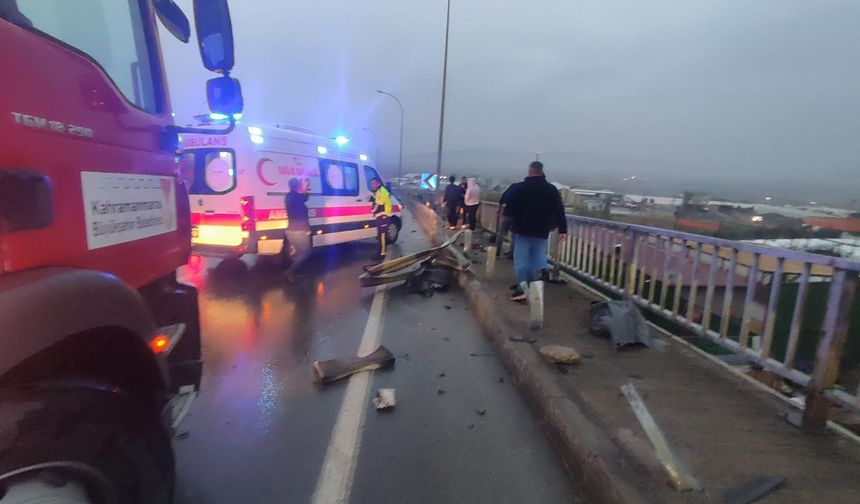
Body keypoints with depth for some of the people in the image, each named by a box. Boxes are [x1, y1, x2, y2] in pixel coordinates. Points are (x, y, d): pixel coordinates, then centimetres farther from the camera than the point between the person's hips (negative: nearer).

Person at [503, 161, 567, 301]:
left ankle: (523, 287, -9)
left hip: (522, 229, -2)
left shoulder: (520, 187, -5)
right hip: (541, 231, 3)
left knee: (521, 258, 3)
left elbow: (509, 208, -5)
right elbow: (559, 211, 1)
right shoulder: (552, 189, 4)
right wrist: (562, 229, 2)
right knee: (538, 259, 11)